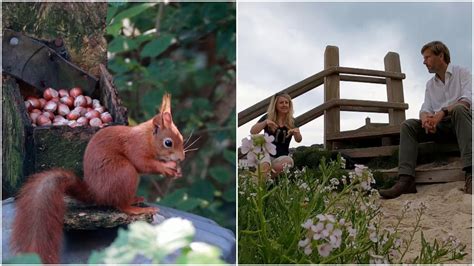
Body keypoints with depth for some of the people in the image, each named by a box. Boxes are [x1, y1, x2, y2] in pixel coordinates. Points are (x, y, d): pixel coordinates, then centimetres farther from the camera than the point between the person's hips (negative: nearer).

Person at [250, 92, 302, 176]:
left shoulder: (292, 121, 7)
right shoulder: (267, 117, 4)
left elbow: (298, 140, -6)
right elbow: (252, 132, -5)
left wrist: (296, 132, -30)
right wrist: (265, 122, -22)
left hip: (282, 156, 2)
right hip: (266, 153, -2)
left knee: (288, 162, -34)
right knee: (264, 166, -37)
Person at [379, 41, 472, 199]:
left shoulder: (462, 73, 2)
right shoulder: (430, 84, 20)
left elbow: (467, 100, -16)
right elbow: (426, 109, 8)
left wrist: (443, 112, -33)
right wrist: (426, 118, -19)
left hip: (460, 121, -5)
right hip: (439, 126, 5)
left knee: (459, 109, -37)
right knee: (408, 125, -16)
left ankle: (470, 173, -49)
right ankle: (406, 180, -33)